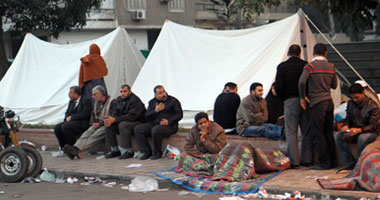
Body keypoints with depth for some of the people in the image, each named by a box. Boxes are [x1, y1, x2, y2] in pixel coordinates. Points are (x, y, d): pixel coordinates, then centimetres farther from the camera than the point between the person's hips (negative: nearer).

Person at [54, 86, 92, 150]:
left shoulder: (86, 100, -7)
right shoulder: (71, 101, 18)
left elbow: (85, 114, -17)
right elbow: (67, 113, 20)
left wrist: (71, 117, -16)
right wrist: (67, 118, -4)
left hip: (83, 123, -8)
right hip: (72, 121, 8)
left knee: (65, 126, -29)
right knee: (57, 128, -12)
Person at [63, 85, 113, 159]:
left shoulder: (111, 101, -8)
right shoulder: (97, 102, 19)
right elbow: (93, 114, 26)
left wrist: (100, 123, -16)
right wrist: (93, 123, 5)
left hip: (106, 125, -7)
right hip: (97, 124, 7)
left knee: (96, 135, -32)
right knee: (87, 133, -22)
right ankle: (75, 147, -44)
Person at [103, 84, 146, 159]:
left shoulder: (135, 100, -16)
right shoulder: (118, 100, 10)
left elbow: (131, 116, -25)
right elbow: (113, 113, 7)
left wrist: (115, 119, -29)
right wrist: (110, 119, -19)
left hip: (137, 123, -8)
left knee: (123, 125, -34)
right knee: (109, 126, -8)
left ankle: (129, 151, -30)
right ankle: (114, 150, -3)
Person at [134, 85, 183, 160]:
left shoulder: (173, 101, 7)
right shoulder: (152, 102, 19)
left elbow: (179, 114, -1)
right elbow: (147, 116, 9)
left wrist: (169, 121, -16)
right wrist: (155, 111, -9)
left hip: (169, 126, -5)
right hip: (153, 124, 5)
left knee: (156, 130, -37)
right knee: (138, 129, -15)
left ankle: (157, 153, -19)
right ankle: (146, 151, -13)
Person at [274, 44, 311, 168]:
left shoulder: (282, 66, -3)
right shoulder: (306, 65, 2)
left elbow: (278, 86, -7)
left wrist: (282, 98, 10)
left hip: (290, 101, -2)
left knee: (291, 132, 2)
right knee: (307, 132, 9)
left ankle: (294, 161, -1)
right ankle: (307, 160, 12)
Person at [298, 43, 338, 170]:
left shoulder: (310, 66, -8)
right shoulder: (331, 67, 9)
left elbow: (302, 82, -21)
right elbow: (334, 85, 15)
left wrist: (302, 97, -9)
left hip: (317, 103, -6)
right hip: (329, 101, 6)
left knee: (318, 134, -1)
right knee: (329, 133, 12)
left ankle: (324, 163, -2)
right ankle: (333, 162, 16)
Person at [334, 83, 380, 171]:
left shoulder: (372, 106, -15)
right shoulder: (350, 103, 3)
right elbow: (348, 118, 12)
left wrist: (360, 130, -32)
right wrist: (345, 126, -12)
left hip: (371, 132, -5)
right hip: (354, 130, 6)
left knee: (362, 138, -40)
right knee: (338, 136, -21)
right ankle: (350, 162, -15)